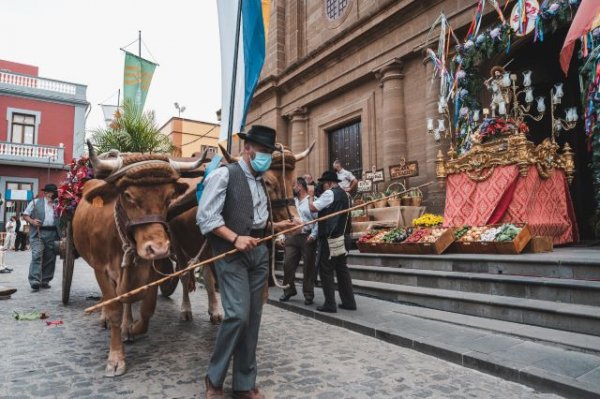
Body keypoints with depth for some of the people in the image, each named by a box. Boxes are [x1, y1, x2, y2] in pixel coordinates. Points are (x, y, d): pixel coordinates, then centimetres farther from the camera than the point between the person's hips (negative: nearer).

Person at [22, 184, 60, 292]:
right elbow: (25, 215, 8)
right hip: (38, 233, -3)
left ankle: (45, 281, 18)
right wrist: (32, 221, -10)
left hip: (52, 234, 3)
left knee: (50, 258, 7)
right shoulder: (36, 202, 8)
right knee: (37, 256, -13)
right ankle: (35, 282, -13)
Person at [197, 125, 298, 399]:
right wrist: (235, 238, -21)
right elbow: (205, 216, -13)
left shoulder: (260, 182, 16)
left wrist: (275, 227, 7)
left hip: (259, 254, 7)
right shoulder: (225, 174, -6)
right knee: (238, 315, -16)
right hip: (231, 254, -7)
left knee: (253, 318, 8)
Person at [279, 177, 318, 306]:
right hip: (292, 237, 5)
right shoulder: (292, 201, 15)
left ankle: (308, 294, 14)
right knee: (288, 265, 5)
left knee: (308, 267, 4)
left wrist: (313, 235, -16)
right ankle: (289, 290, 20)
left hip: (307, 238, -5)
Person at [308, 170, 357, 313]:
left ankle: (330, 304, 1)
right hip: (341, 237, 9)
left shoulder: (329, 193, -12)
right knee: (342, 268, 12)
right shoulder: (345, 194, 15)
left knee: (325, 270, -1)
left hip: (329, 238, -8)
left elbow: (313, 208, -12)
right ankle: (349, 302, 15)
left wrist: (311, 196, 3)